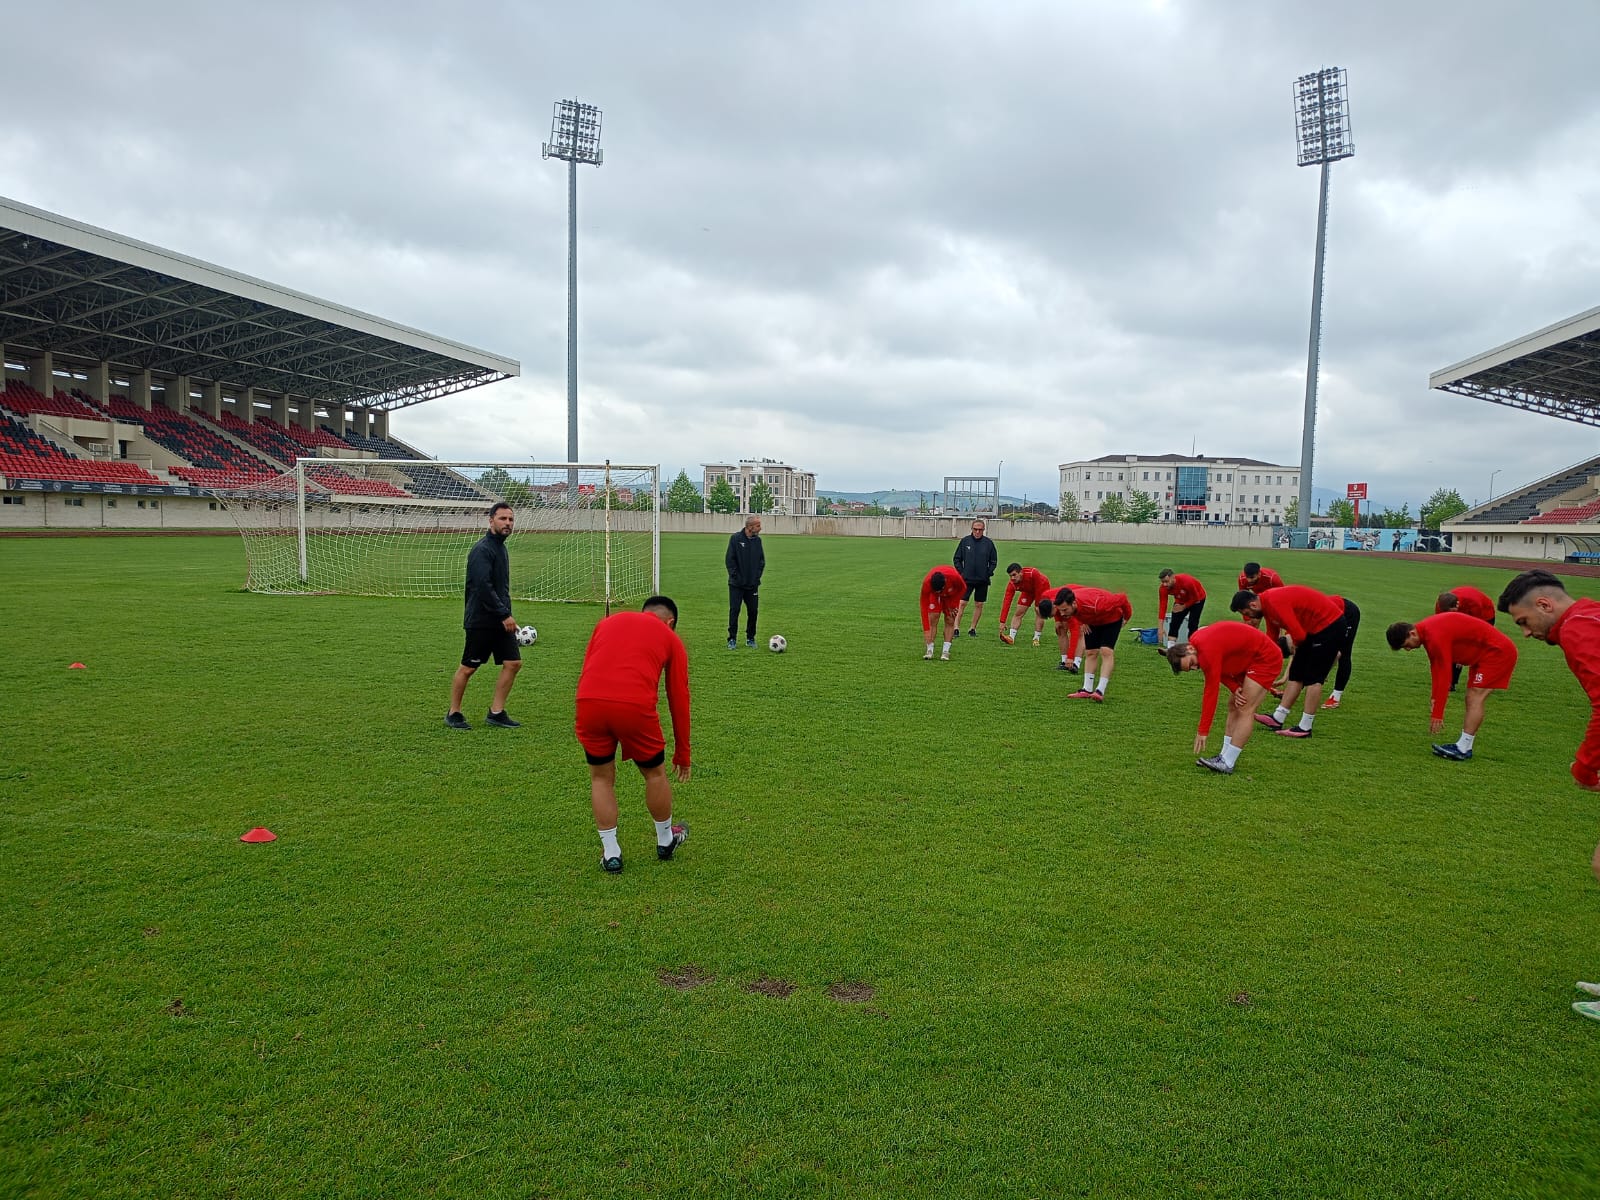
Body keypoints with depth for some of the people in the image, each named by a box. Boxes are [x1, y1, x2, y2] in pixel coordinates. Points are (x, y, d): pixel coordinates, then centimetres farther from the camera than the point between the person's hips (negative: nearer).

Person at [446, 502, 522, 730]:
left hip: (501, 620, 9)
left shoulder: (501, 548, 14)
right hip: (481, 621, -9)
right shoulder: (481, 549, -15)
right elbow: (483, 586, -24)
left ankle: (496, 713, 12)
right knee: (467, 668, 2)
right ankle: (453, 714, 18)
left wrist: (506, 614, 16)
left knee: (513, 663, 3)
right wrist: (504, 615, -22)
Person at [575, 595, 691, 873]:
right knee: (655, 774, 24)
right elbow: (679, 699, 22)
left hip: (589, 702, 2)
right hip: (635, 706, -2)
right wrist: (682, 754, 29)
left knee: (601, 778, 24)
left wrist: (583, 723, 27)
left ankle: (610, 854, 28)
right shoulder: (671, 639, 21)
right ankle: (665, 841, 43)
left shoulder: (609, 621, 28)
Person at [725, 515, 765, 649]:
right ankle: (732, 639, 7)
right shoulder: (736, 538, -8)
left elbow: (762, 560, 12)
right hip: (736, 584, -4)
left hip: (753, 584, 4)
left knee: (752, 612, 4)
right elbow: (729, 559, -8)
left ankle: (750, 638, 17)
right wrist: (735, 575, -12)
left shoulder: (757, 540, 5)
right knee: (734, 610, -3)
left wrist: (757, 575, 1)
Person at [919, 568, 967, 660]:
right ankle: (930, 651, -7)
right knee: (933, 620, -13)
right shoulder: (926, 583, -40)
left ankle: (946, 652, -6)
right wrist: (926, 631, -36)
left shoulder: (954, 577, -42)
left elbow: (963, 588, -16)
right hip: (934, 596, 0)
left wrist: (953, 605, -18)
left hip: (952, 595, 0)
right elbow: (924, 607, -33)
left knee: (950, 621, -8)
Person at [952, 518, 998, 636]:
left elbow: (994, 561, 10)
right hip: (967, 579, -1)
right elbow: (957, 559, 7)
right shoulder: (965, 541, -1)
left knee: (979, 605, 7)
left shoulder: (989, 543, 0)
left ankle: (973, 628, 17)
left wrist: (988, 573, -1)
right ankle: (956, 627, -3)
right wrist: (961, 572, -2)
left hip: (983, 580, 2)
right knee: (961, 603, -8)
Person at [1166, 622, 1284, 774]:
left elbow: (1211, 693, -27)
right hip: (1248, 660, 10)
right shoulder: (1195, 640, -3)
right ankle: (1224, 756, 8)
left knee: (1245, 710, -13)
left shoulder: (1208, 651, -31)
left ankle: (1227, 764, -14)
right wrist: (1235, 689, -15)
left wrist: (1203, 732, -22)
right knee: (1233, 706, 7)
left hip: (1266, 657, -10)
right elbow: (1219, 672, 5)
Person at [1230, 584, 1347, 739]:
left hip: (1330, 625, -10)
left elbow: (1299, 635, -29)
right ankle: (1277, 720, 14)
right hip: (1314, 628, 10)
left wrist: (1293, 643, -5)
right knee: (1296, 674, 10)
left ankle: (1305, 728, -1)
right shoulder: (1267, 603, 4)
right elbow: (1271, 637, 14)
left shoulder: (1275, 603, -28)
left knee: (1313, 678, -7)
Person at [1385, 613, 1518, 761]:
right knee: (1472, 699, 9)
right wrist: (1436, 697, 1)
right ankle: (1464, 746, 10)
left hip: (1497, 651, -10)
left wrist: (1437, 715, -22)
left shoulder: (1436, 636, -28)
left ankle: (1462, 749, -14)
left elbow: (1443, 675, -27)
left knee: (1475, 699, -14)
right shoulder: (1426, 630, 2)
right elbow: (1435, 666, 6)